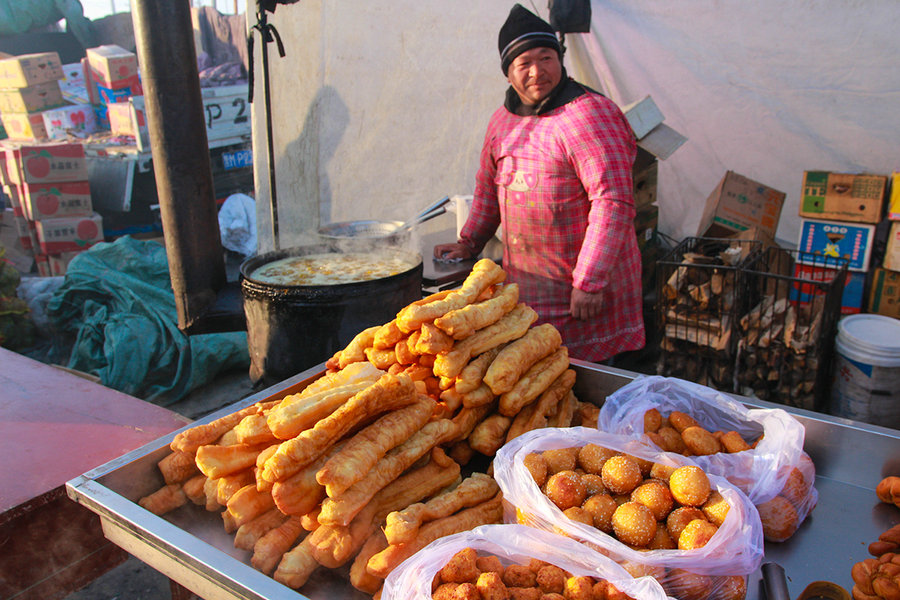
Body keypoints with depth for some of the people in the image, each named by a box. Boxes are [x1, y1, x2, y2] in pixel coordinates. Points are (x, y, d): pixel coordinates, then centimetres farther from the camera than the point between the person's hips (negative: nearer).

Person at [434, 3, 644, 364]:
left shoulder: (591, 114, -14)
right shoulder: (502, 121, 11)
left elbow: (613, 202, -21)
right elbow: (488, 188, 25)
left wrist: (590, 281, -23)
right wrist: (470, 242, 20)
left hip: (586, 286, -7)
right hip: (522, 288, 7)